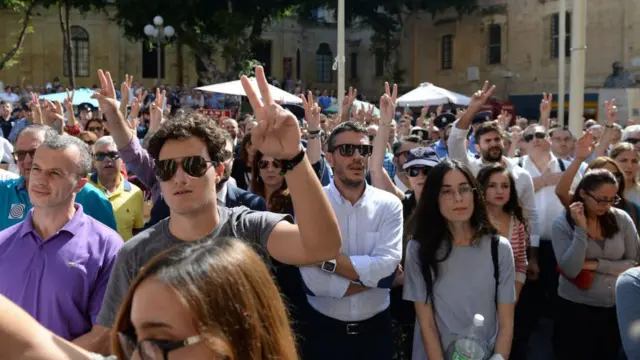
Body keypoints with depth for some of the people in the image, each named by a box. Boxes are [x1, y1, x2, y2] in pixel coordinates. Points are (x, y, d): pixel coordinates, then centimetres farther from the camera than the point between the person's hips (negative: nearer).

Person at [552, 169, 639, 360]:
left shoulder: (622, 219, -5)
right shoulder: (562, 223, -11)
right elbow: (570, 270, -19)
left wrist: (596, 265, -14)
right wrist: (581, 229, -24)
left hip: (616, 309, 3)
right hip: (575, 309, -2)